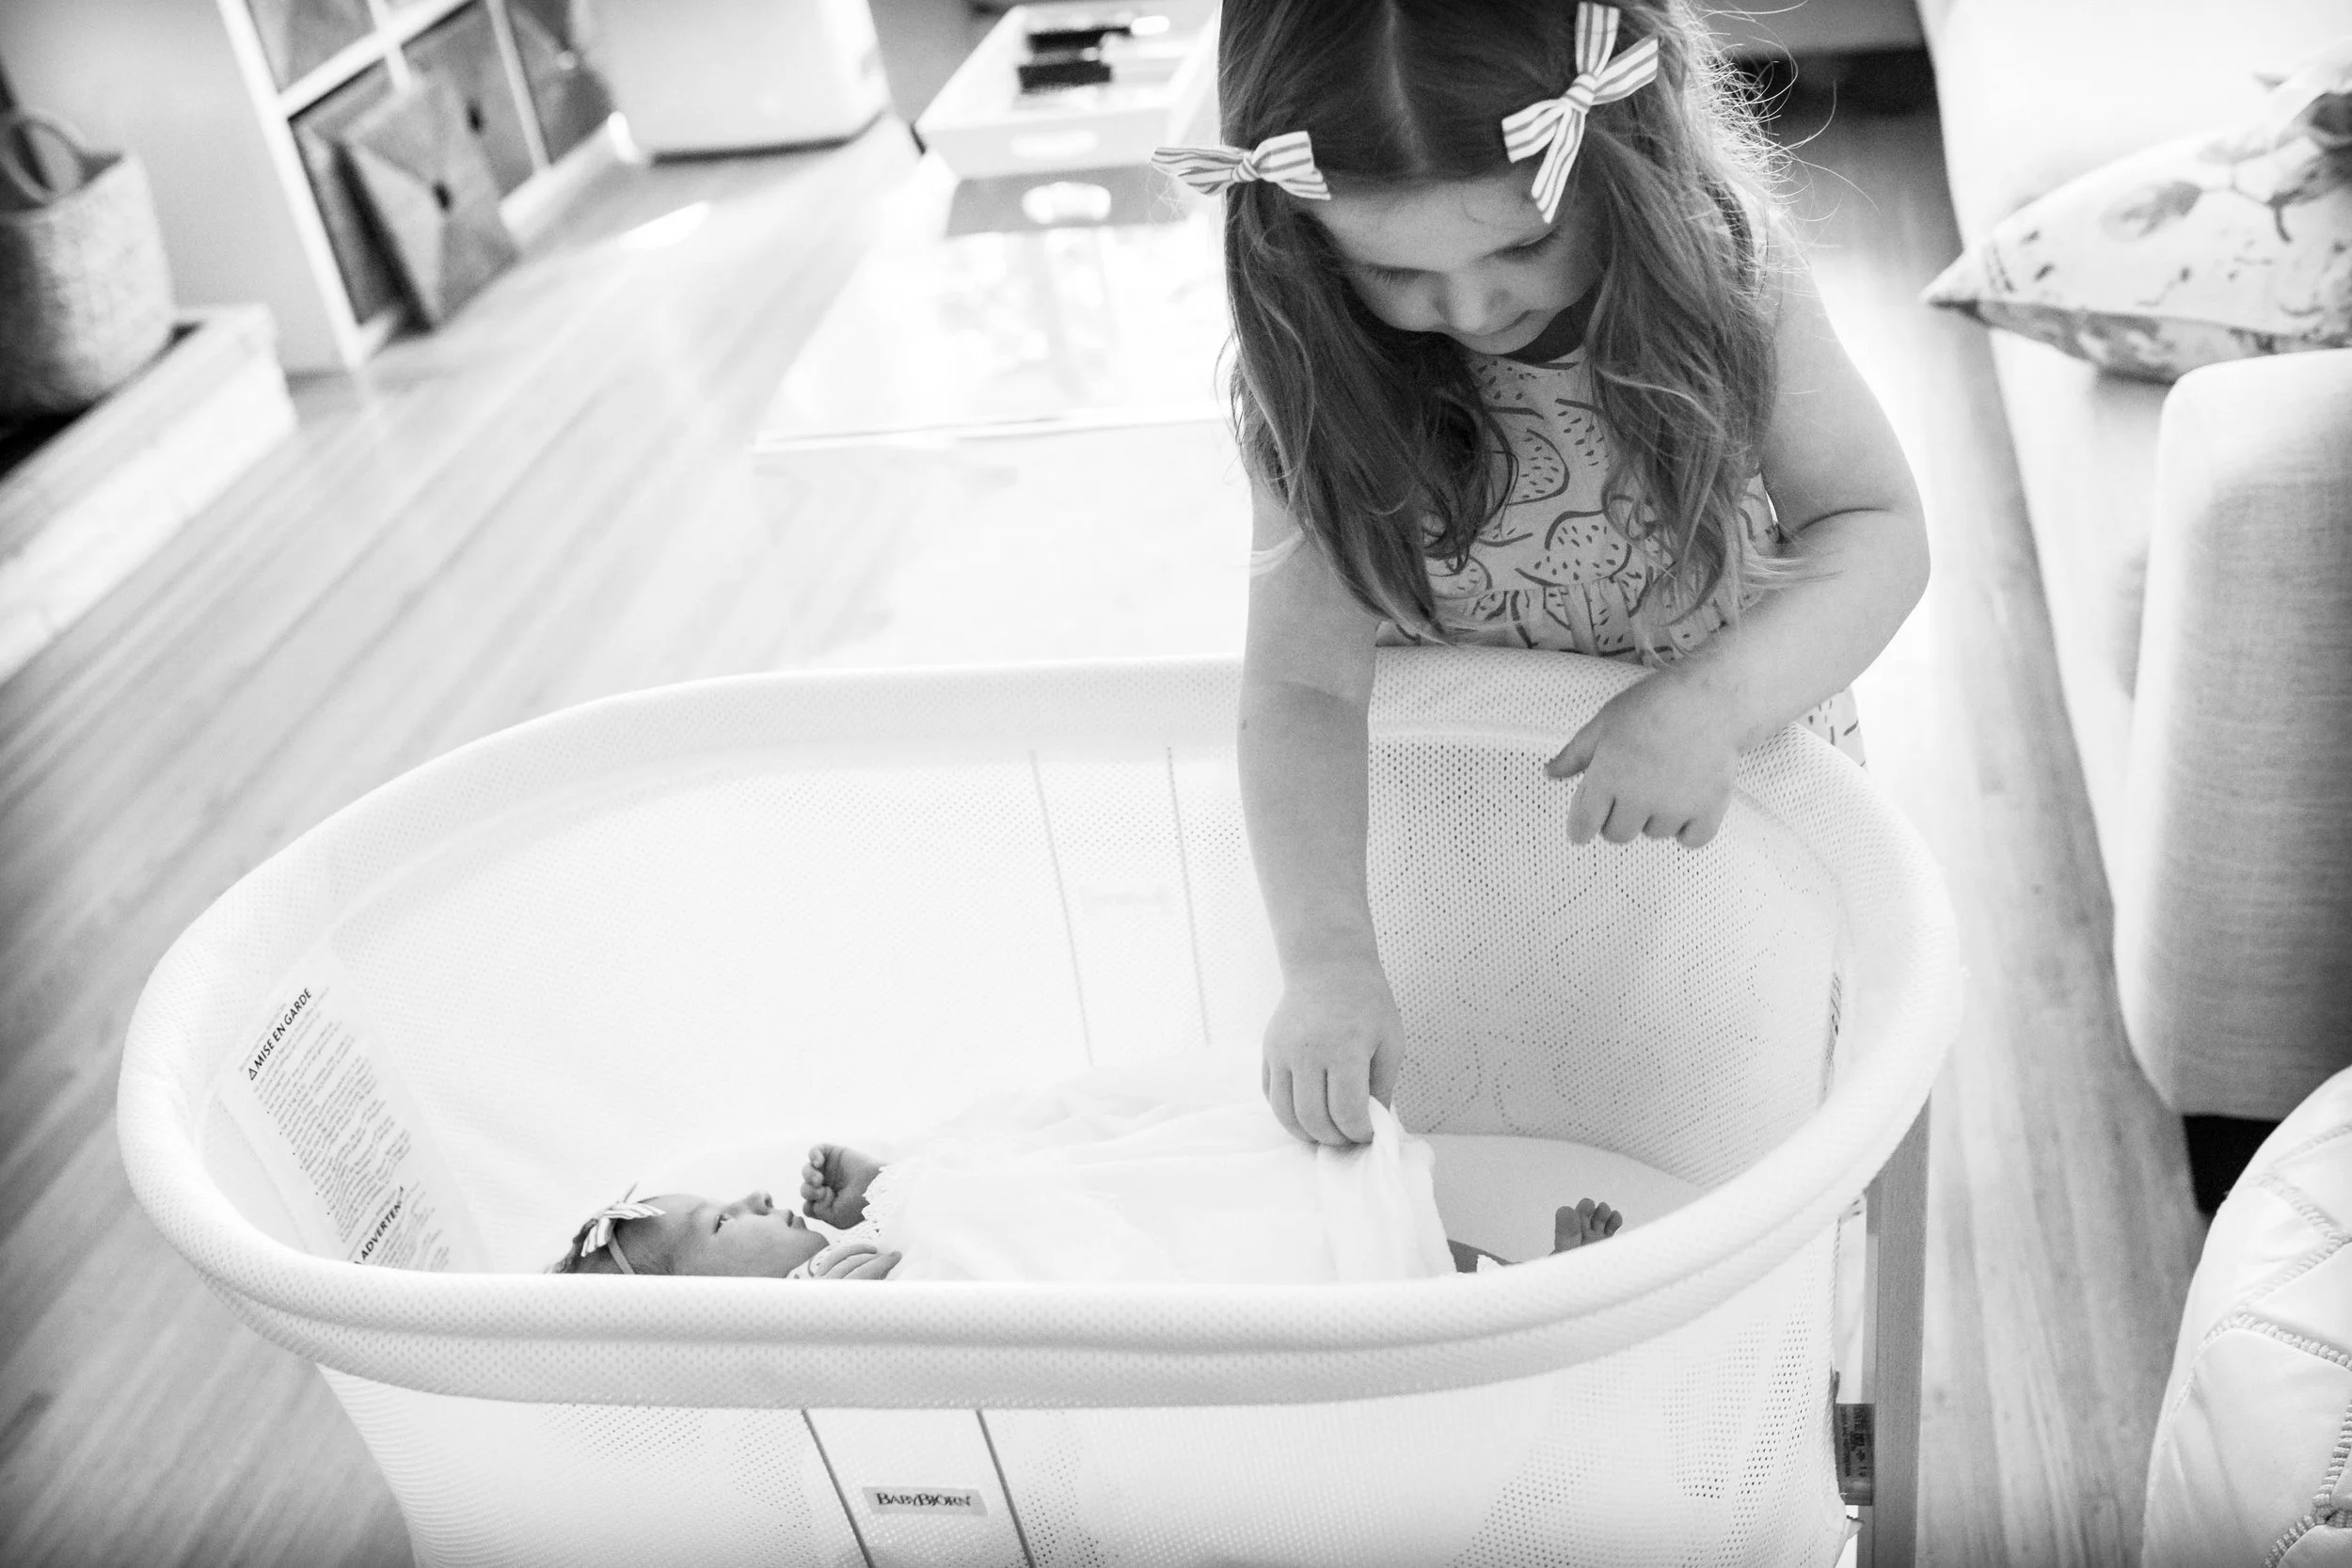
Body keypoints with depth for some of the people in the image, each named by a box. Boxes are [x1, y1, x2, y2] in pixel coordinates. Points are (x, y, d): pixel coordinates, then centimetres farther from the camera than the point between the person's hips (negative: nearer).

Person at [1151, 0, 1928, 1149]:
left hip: (1749, 790, 1)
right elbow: (1305, 680, -25)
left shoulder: (1726, 283, -20)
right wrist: (1326, 959, -36)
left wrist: (1714, 700, -34)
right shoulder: (1323, 387, -22)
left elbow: (1877, 531, -15)